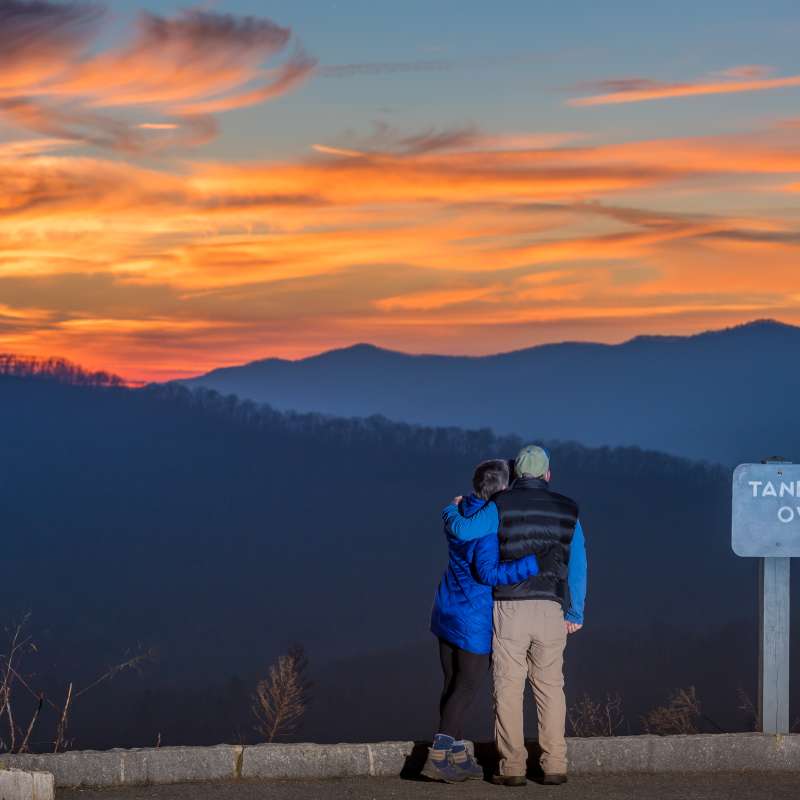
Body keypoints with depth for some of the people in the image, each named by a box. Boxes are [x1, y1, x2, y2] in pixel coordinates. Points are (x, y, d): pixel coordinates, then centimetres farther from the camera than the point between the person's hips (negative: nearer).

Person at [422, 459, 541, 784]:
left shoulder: (459, 514, 5)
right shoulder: (491, 525, -21)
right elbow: (488, 573, -28)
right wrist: (534, 563, -31)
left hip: (447, 611, 8)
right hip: (473, 619, -8)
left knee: (455, 684, 13)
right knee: (468, 687, -1)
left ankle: (457, 757, 18)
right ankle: (437, 758, -6)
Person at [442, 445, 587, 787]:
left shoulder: (503, 505, -3)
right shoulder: (566, 510, 7)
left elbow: (463, 530, -15)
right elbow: (578, 566, 6)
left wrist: (451, 511, 9)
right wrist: (575, 614, 14)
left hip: (511, 609, -2)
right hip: (550, 611, 2)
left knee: (508, 690, 3)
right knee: (550, 688, 11)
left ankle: (512, 768, 0)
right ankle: (554, 766, 6)